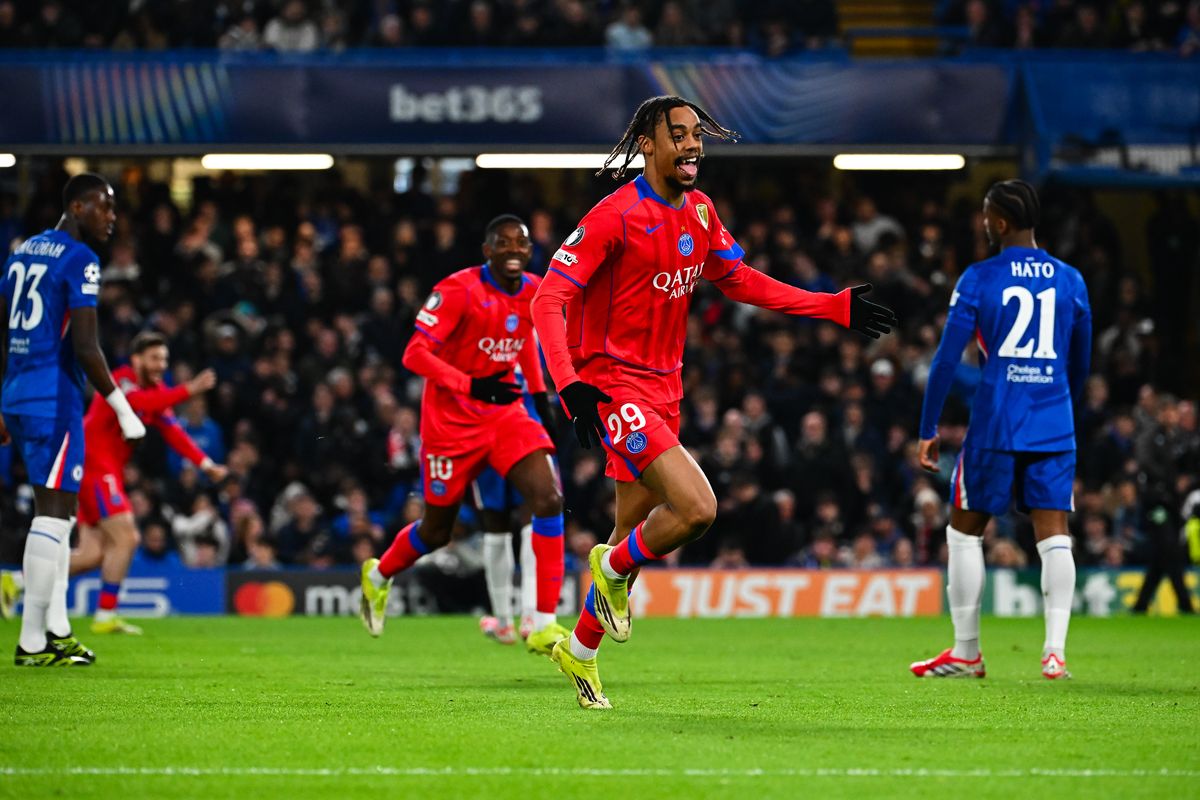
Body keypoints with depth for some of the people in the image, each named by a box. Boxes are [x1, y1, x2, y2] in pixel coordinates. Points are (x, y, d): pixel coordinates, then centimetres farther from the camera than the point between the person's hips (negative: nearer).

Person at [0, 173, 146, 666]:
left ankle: (57, 629, 13)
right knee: (53, 510, -6)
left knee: (59, 512, 15)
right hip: (55, 400, -9)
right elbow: (85, 347, -17)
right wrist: (122, 408, -10)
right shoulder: (80, 260, -10)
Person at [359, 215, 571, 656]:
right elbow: (414, 354, -21)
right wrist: (472, 385, -32)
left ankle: (545, 624, -16)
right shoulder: (459, 290, -18)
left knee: (549, 498, -18)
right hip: (451, 417, -5)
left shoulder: (533, 291, 1)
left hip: (505, 411, 5)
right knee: (437, 529, 9)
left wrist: (540, 394, 15)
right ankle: (379, 574, 44)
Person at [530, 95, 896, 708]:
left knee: (637, 530, 14)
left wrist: (836, 308, 18)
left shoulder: (699, 211, 9)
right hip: (612, 386, -8)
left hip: (662, 389, 8)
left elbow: (740, 282, 23)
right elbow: (549, 301, -18)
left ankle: (580, 651, 31)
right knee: (697, 508, -22)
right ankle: (612, 570, 6)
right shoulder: (617, 216, -15)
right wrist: (571, 385, -32)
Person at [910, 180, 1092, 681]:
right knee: (1054, 534, 1)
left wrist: (928, 430, 1)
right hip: (1055, 428, 3)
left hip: (995, 427, -3)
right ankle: (1055, 651, -13)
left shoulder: (978, 279, -3)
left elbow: (947, 358, -5)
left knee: (964, 529, 11)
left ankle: (966, 653, 13)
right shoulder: (1070, 281, 9)